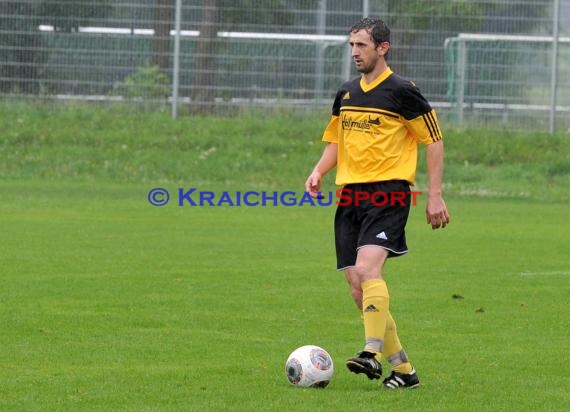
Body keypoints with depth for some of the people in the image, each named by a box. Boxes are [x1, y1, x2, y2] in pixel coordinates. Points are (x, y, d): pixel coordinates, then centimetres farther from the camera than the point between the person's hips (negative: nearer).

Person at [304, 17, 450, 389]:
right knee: (358, 286, 1)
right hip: (350, 195, 7)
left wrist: (435, 195, -5)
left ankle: (373, 354, -30)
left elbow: (434, 140, -1)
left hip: (387, 193, -7)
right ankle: (402, 368, 9)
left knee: (367, 268, -26)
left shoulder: (401, 91, -4)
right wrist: (319, 172, 6)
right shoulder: (346, 94, 15)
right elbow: (335, 141, 26)